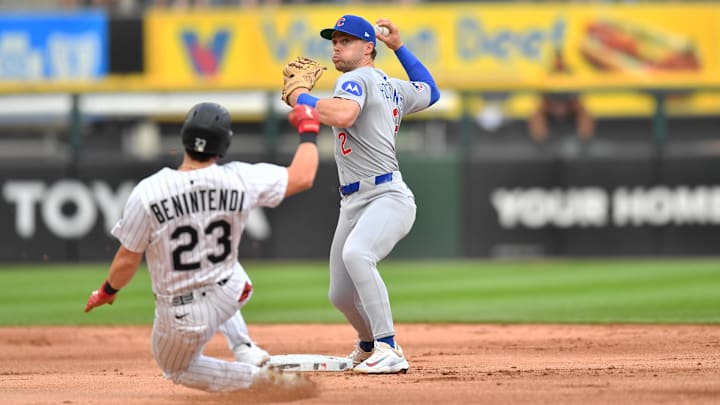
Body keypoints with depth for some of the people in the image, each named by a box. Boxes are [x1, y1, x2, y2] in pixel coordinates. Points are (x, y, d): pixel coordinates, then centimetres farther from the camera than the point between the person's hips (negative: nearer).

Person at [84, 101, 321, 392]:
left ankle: (259, 376, 7)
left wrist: (107, 291, 8)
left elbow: (127, 261, -13)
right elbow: (302, 176, -6)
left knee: (178, 369, 28)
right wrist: (308, 129, 11)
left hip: (181, 318, -3)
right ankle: (245, 349, 19)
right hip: (229, 296, 3)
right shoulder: (239, 179, -19)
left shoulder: (147, 193, -24)